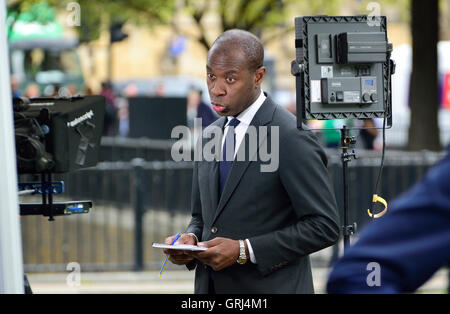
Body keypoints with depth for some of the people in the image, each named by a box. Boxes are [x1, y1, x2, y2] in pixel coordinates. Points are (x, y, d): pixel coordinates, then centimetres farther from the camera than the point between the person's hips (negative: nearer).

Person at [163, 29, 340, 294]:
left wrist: (244, 250, -19)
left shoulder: (292, 138, -13)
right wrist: (191, 239, -4)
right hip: (209, 286, 6)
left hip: (270, 286, -6)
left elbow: (324, 226, -15)